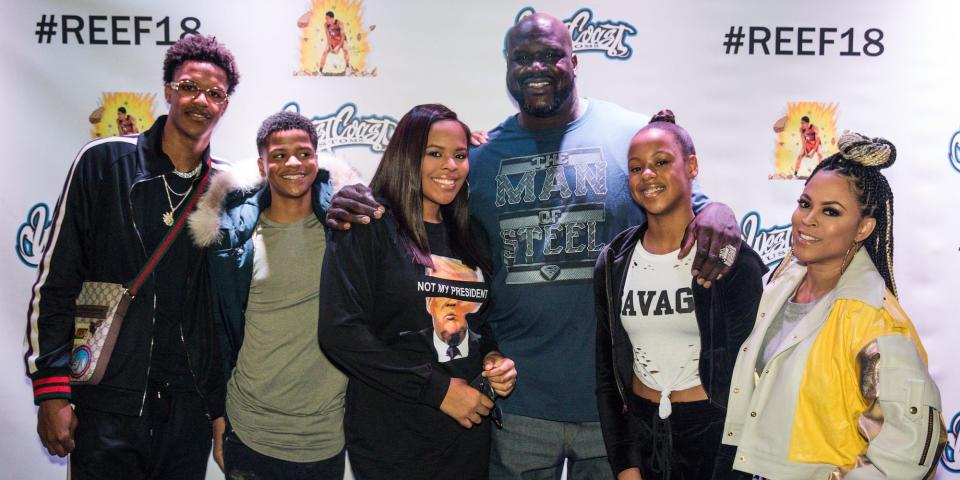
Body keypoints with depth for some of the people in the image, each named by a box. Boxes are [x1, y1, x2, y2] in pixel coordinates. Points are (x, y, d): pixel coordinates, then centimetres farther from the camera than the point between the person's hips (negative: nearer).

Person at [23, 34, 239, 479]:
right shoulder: (104, 162, -4)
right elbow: (54, 281, -4)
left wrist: (222, 405, 7)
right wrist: (51, 390, -8)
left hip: (190, 409, 3)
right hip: (108, 405, -2)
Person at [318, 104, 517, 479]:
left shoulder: (467, 236, 10)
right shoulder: (369, 225, -9)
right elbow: (341, 331, -17)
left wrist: (493, 358, -2)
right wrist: (438, 389, -18)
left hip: (469, 431, 6)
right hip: (392, 438, -6)